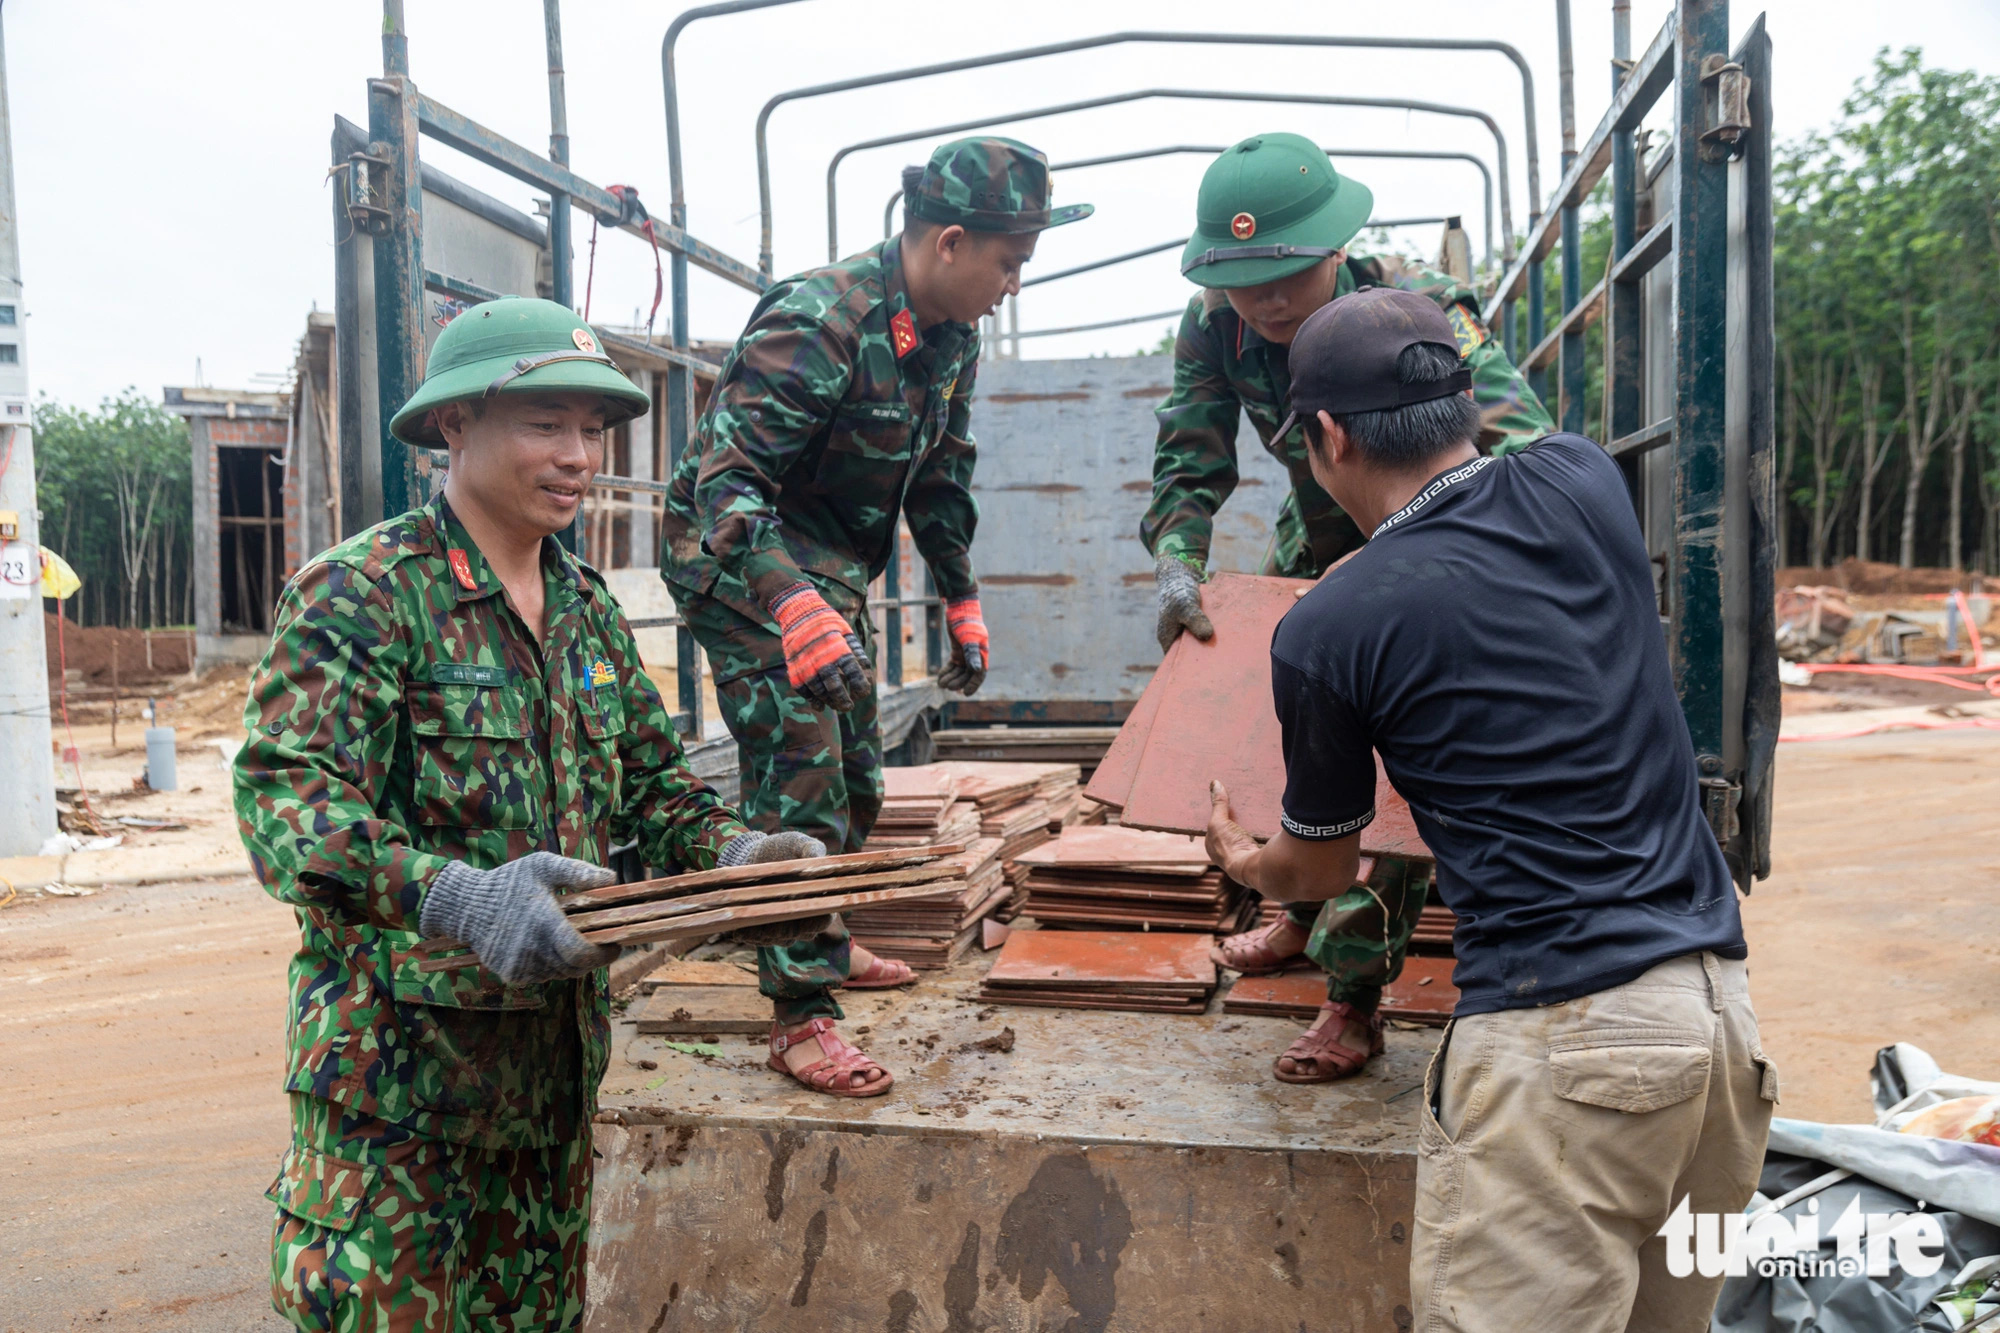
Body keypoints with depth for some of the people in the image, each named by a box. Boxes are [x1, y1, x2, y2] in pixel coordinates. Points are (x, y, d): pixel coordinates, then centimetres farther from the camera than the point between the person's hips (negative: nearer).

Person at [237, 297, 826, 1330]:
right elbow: (285, 798, -20)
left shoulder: (587, 607, 11)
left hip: (558, 1052, 7)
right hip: (397, 1063, -7)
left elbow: (650, 783, 14)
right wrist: (457, 898, -35)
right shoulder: (357, 593, -11)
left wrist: (732, 854, -6)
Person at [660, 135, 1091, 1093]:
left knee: (856, 775, 17)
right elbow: (726, 481, -35)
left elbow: (940, 476, 14)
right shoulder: (817, 323, -28)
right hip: (742, 562, -9)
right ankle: (801, 1014, -3)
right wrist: (796, 608, -48)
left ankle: (824, 945, 37)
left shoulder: (950, 335, 0)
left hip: (831, 567, 9)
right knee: (799, 777, -13)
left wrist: (961, 600, 14)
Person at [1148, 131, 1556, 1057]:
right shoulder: (1213, 328, -18)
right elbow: (1190, 468, -15)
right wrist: (1176, 569, -35)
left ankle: (1355, 990, 1)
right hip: (1313, 545, 6)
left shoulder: (1419, 309, -33)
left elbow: (1526, 453, -42)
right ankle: (1307, 913, 40)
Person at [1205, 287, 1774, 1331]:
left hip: (1563, 1036, -7)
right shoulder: (1583, 481, 4)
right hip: (1722, 1005, 7)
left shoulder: (1323, 631, -8)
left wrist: (1242, 864, 32)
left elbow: (1320, 871, 10)